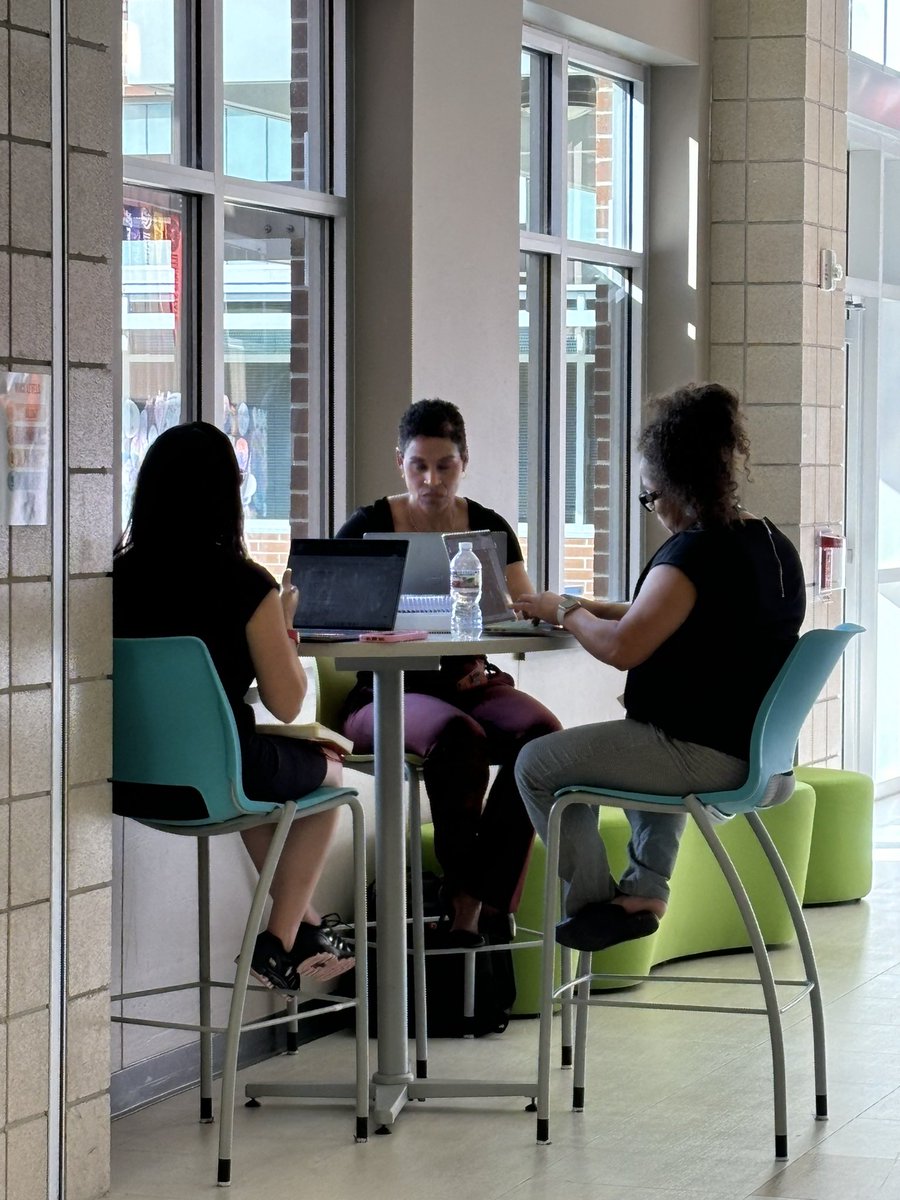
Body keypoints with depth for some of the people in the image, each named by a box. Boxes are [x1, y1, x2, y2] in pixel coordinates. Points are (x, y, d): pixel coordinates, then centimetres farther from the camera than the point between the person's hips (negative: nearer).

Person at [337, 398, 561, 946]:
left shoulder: (489, 528, 11)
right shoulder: (369, 527, 3)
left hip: (473, 684, 3)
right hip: (389, 691, -3)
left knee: (542, 731, -31)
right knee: (458, 737, -38)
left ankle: (472, 904, -29)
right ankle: (470, 898, -23)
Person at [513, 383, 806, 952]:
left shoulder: (695, 552, -22)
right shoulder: (773, 544, 9)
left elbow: (622, 647, -27)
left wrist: (567, 611, -7)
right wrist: (593, 608, 11)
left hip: (704, 755, -10)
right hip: (753, 748, 10)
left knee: (539, 764, 6)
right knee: (651, 747, 42)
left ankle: (594, 902, 18)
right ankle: (646, 891, 33)